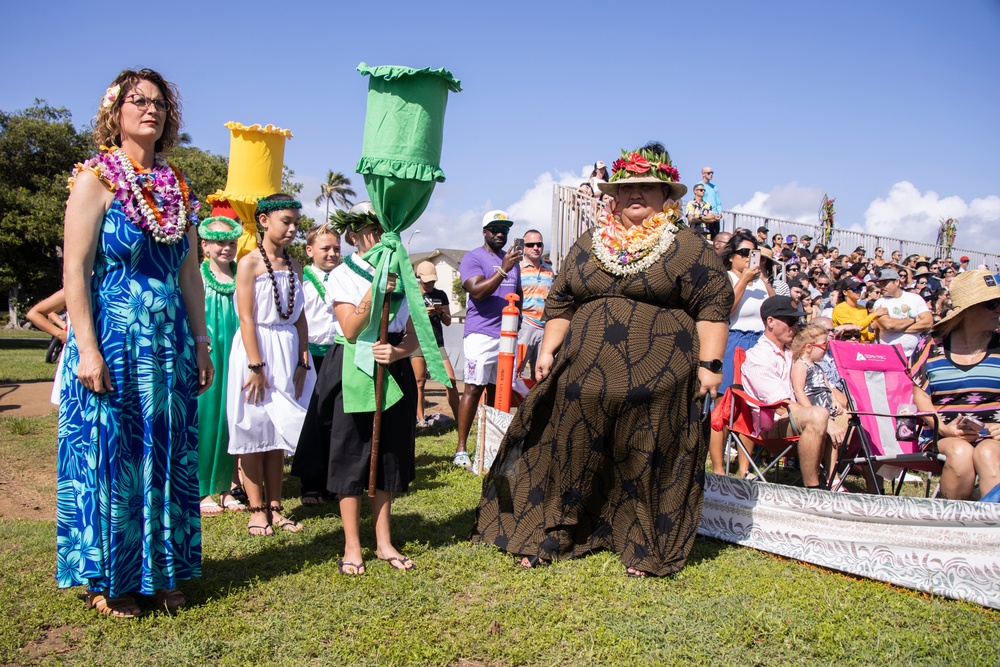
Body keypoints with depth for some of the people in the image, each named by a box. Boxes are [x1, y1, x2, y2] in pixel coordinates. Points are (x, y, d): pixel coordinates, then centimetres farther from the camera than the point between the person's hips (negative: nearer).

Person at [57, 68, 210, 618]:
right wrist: (87, 348, -17)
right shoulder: (96, 179, -4)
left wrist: (201, 341, 10)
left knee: (166, 459, 9)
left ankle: (160, 572, 23)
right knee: (108, 457, 3)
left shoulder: (177, 188, 12)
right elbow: (74, 268, -10)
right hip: (113, 340, -5)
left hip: (169, 345, 5)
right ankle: (106, 580, 18)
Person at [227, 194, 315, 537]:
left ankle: (275, 506, 17)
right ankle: (257, 509, 11)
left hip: (288, 351, 5)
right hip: (256, 348, -5)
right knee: (254, 430, 2)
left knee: (278, 430, 10)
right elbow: (246, 318, -11)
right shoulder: (250, 263, -6)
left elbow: (300, 317, 9)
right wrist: (256, 365, -15)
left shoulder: (294, 266, 10)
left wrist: (303, 362, 1)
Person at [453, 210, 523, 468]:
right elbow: (477, 292, -16)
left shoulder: (512, 259, 20)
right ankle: (461, 449, -8)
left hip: (507, 334, 7)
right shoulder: (473, 258, -2)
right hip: (481, 334, -7)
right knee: (473, 388, -10)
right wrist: (503, 270, -22)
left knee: (498, 390, 7)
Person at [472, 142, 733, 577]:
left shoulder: (688, 249, 0)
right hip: (585, 377, 4)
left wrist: (709, 364, -9)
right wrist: (548, 349, 8)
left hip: (657, 384, -3)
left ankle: (648, 549, 25)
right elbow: (560, 304, 16)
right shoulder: (587, 247, 13)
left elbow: (714, 306, -3)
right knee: (572, 455, 11)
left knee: (648, 465, 6)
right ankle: (550, 537, 27)